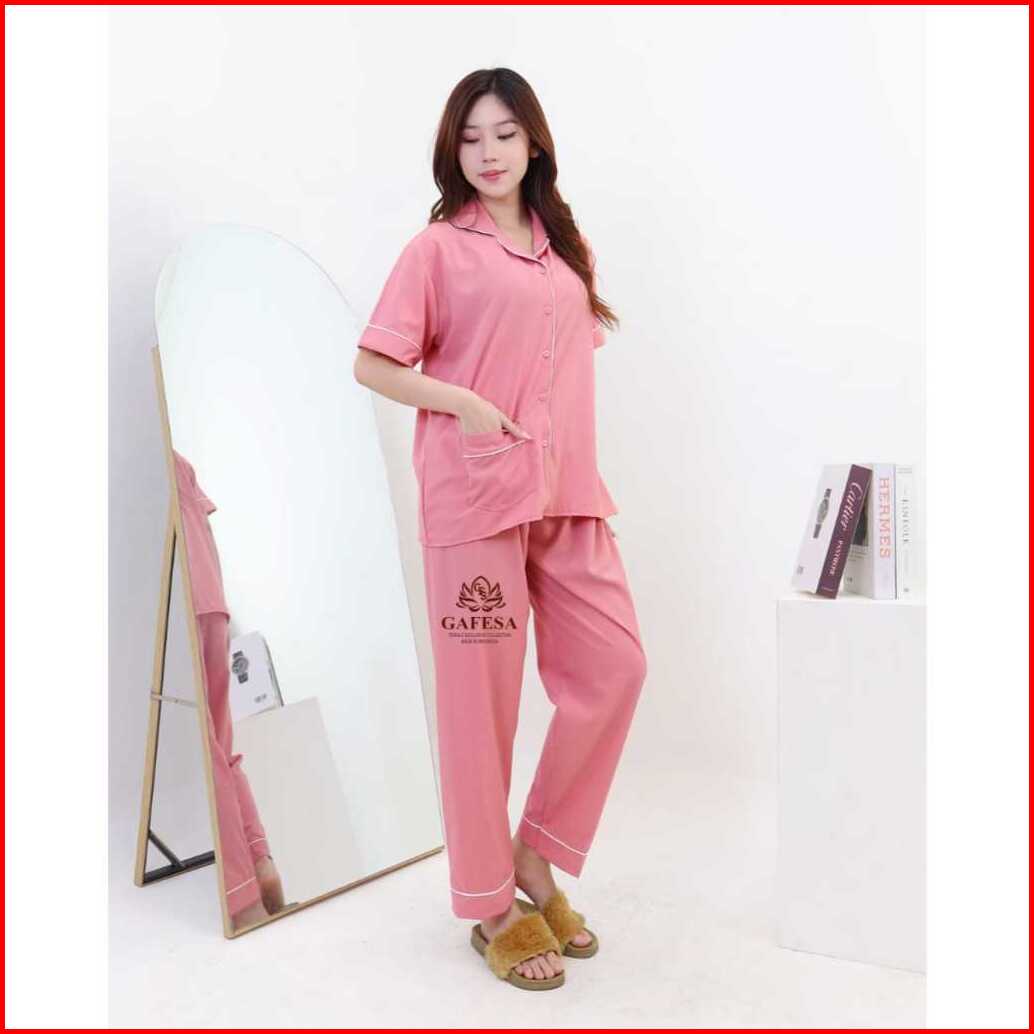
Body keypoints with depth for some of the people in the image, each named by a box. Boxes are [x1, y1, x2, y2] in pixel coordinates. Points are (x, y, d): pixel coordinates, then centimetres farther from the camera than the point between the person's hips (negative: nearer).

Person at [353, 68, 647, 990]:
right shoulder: (438, 247, -1)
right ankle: (491, 904, 18)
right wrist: (464, 404, -16)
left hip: (569, 492, 6)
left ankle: (536, 856, 21)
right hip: (475, 493, -6)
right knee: (481, 694, 2)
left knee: (615, 665, 3)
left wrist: (577, 466, 9)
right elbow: (372, 364, -3)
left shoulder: (566, 247, 15)